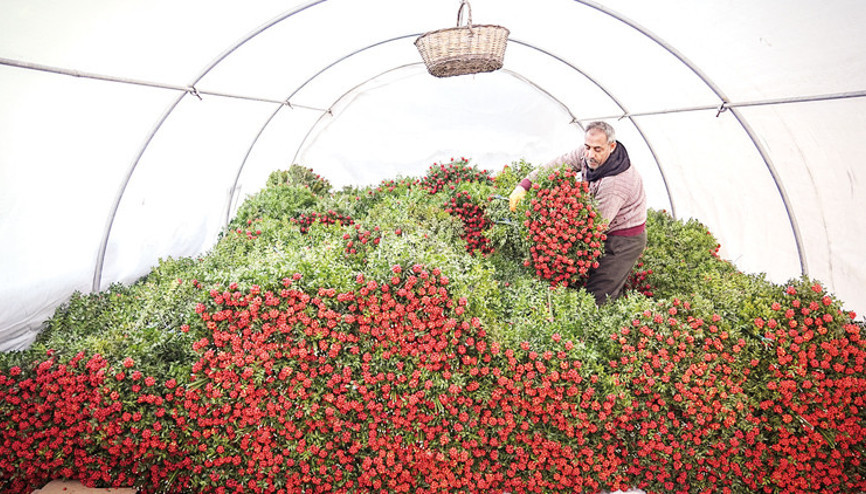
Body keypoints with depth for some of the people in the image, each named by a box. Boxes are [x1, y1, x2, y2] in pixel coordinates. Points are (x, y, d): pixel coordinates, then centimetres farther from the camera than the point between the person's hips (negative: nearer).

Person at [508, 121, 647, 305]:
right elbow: (557, 165, -3)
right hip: (608, 235, 8)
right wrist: (524, 185, -15)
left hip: (625, 240, -8)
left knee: (596, 300, -9)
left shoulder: (616, 182, -32)